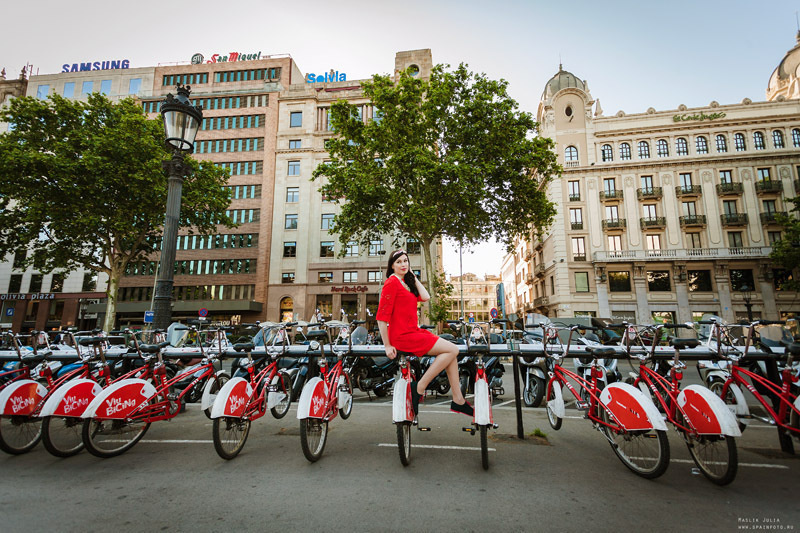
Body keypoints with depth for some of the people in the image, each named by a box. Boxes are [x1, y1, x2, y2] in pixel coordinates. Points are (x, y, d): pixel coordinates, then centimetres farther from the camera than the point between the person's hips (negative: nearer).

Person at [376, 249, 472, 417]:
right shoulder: (392, 282, -12)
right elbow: (382, 316, -16)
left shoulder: (405, 282, 16)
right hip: (402, 336, -9)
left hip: (413, 332, 9)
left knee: (451, 352, 7)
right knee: (452, 350, -11)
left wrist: (413, 277, 9)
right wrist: (387, 346, -16)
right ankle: (419, 388, -7)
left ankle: (458, 400, 12)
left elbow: (425, 297, 2)